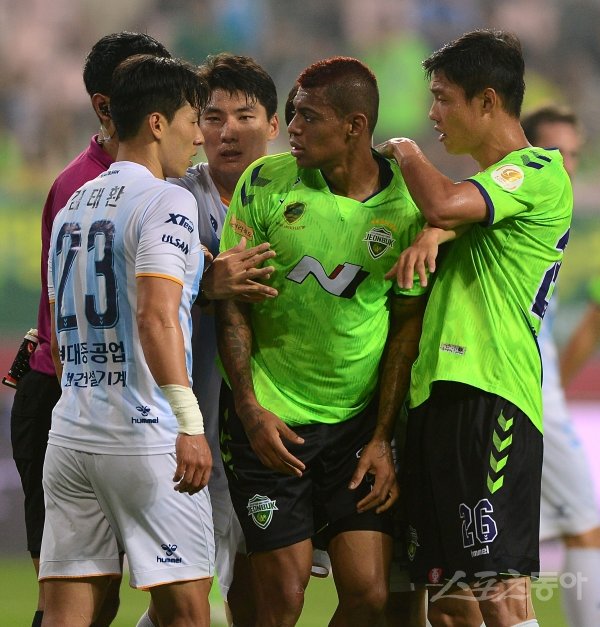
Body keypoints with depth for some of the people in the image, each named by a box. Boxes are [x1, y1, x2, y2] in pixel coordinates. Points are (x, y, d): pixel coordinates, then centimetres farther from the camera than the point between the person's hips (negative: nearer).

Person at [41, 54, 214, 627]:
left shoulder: (72, 207, 17)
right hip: (145, 436, -7)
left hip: (70, 434, 7)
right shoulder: (166, 201, -7)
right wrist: (189, 423, -27)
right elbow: (155, 318, -21)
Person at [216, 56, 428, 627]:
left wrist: (382, 439, -3)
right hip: (268, 421, -1)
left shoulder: (407, 204, -4)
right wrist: (250, 410, -10)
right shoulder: (266, 183, -5)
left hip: (357, 423, 1)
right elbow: (231, 300, -1)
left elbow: (406, 324, 2)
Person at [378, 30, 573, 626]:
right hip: (436, 396, 10)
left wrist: (406, 151, -2)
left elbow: (444, 204, -21)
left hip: (490, 397, -10)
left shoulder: (539, 171, -5)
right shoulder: (488, 186, 26)